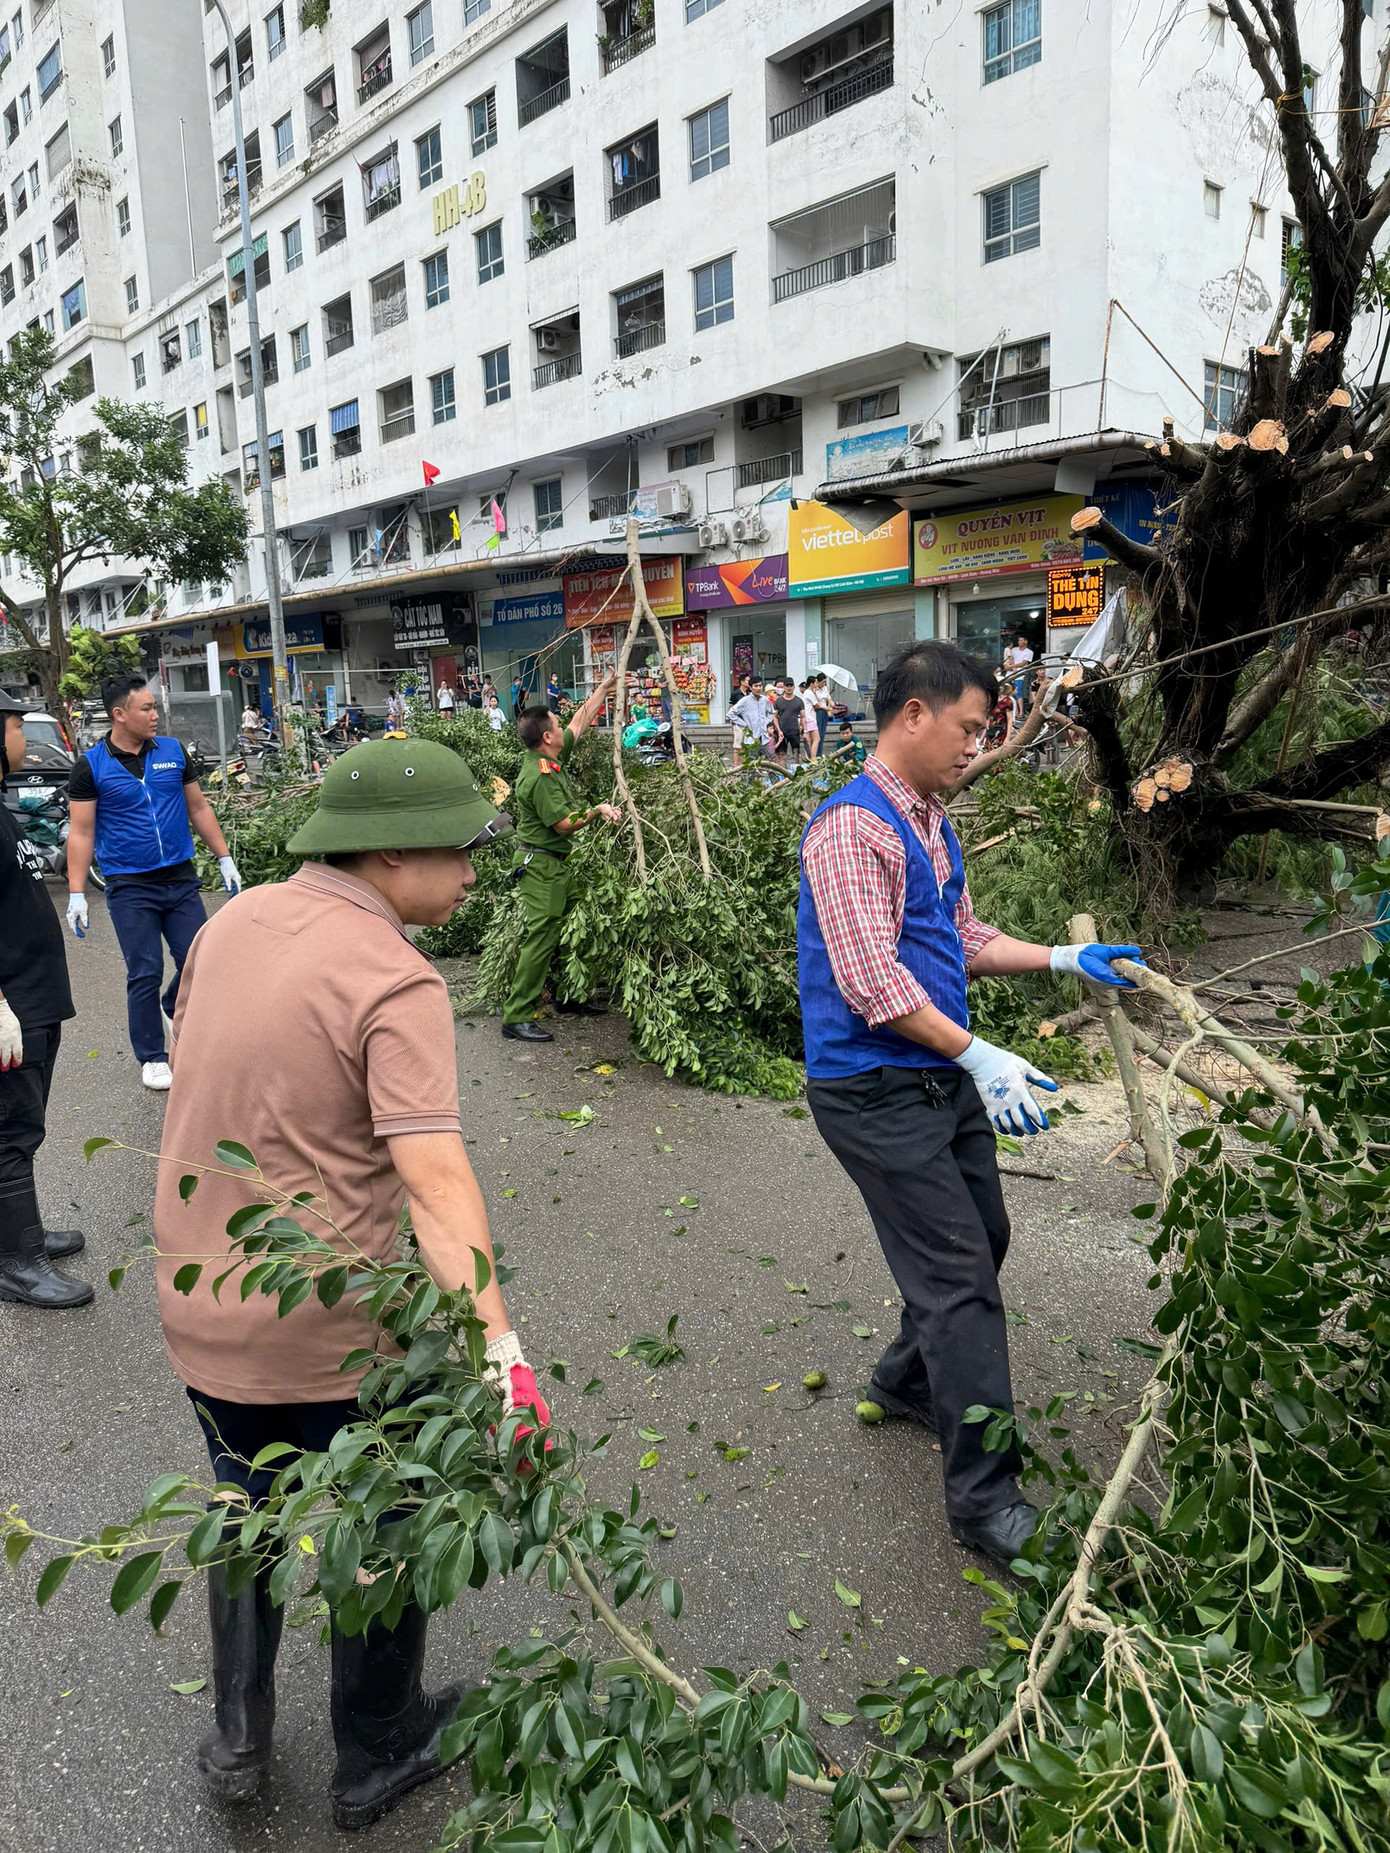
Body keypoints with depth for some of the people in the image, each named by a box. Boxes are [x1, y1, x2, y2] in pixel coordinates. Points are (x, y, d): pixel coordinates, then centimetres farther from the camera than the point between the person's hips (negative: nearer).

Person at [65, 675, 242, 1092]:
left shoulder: (173, 751, 5)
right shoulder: (92, 766, -4)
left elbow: (199, 809, 12)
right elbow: (81, 832, -3)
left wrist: (225, 860, 10)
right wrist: (76, 894, -8)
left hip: (181, 880, 3)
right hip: (129, 889, -3)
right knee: (145, 975, 1)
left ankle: (172, 1009, 35)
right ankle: (151, 1057, 16)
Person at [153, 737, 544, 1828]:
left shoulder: (232, 921, -1)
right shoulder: (396, 982, -23)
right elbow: (436, 1179, -33)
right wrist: (503, 1348, -36)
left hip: (200, 1311, 7)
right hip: (332, 1331, -6)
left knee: (245, 1516, 30)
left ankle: (237, 1740, 47)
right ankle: (378, 1758, 41)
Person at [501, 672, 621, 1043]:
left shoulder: (550, 760, 6)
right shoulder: (538, 777, -23)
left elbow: (579, 722, 19)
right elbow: (564, 824, -20)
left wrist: (604, 690, 21)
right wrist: (598, 810, -15)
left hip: (555, 862, 10)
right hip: (541, 863, -10)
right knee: (541, 937, -10)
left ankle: (569, 998, 29)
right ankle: (517, 1017, -7)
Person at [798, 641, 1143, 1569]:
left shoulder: (932, 822, 14)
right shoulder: (854, 825, -18)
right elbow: (871, 979, -24)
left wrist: (1063, 959, 12)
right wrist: (979, 1056, -26)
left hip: (944, 1076, 10)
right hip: (877, 1091, -10)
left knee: (982, 1240, 21)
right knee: (959, 1277, -6)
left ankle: (908, 1381, 43)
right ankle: (986, 1498, 7)